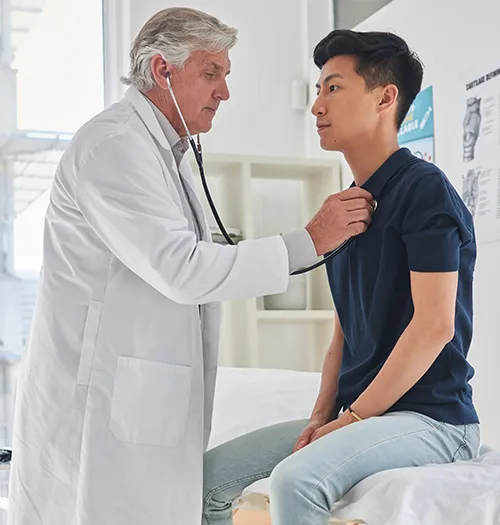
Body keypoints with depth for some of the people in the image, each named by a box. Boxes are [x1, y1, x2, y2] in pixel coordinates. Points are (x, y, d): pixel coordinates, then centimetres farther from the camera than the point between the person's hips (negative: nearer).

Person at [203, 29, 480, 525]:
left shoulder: (423, 188, -11)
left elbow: (434, 325, -18)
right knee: (210, 475, -2)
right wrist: (322, 416, 2)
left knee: (296, 479, -33)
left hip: (429, 415, -8)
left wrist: (352, 418, -15)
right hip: (357, 413, 8)